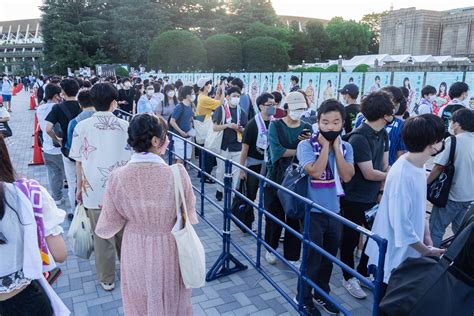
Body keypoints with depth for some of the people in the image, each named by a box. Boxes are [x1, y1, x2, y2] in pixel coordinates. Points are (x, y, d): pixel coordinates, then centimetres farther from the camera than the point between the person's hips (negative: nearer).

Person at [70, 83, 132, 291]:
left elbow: (79, 161, -2)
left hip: (94, 190, -1)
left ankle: (107, 279, 25)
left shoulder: (82, 127, -6)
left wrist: (79, 188, 12)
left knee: (102, 236, 12)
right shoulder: (125, 126, -6)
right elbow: (132, 159, 0)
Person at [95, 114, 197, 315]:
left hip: (135, 252, 2)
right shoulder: (177, 173, -23)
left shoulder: (118, 177, -18)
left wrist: (101, 230, 15)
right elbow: (188, 212, -8)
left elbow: (110, 224, -7)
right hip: (169, 251, -1)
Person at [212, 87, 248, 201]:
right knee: (221, 170, 10)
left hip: (237, 147, 2)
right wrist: (228, 125, -21)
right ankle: (219, 190, 27)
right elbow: (215, 127, -7)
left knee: (236, 171, 6)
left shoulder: (242, 112, 6)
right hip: (223, 146, -2)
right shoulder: (221, 109, -3)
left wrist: (240, 129, -12)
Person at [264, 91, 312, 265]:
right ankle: (270, 248, 30)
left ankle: (292, 255, 22)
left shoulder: (307, 127, 6)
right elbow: (276, 150, -18)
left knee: (295, 218, 7)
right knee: (274, 217, 6)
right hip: (276, 178, -2)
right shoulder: (275, 125, -3)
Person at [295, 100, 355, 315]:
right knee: (312, 259, 5)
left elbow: (347, 176, -11)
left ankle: (321, 293, 40)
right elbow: (315, 172, -25)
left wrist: (335, 146, -12)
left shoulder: (346, 147, 2)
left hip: (335, 211, 5)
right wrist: (325, 145, -18)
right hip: (313, 212, -5)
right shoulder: (306, 145, -12)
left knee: (329, 257, 19)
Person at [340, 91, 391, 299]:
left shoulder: (383, 134, 2)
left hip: (374, 196, 8)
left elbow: (384, 166, 4)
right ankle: (349, 278, 29)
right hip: (355, 199, -8)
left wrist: (383, 189, -8)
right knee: (350, 239, 10)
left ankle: (363, 272, 37)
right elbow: (370, 173, -22)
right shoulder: (359, 137, -24)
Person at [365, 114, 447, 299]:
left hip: (410, 252, 8)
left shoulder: (418, 166, 0)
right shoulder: (402, 175, -29)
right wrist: (426, 251, -13)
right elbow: (400, 223, -25)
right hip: (395, 257, -8)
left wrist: (427, 239, 7)